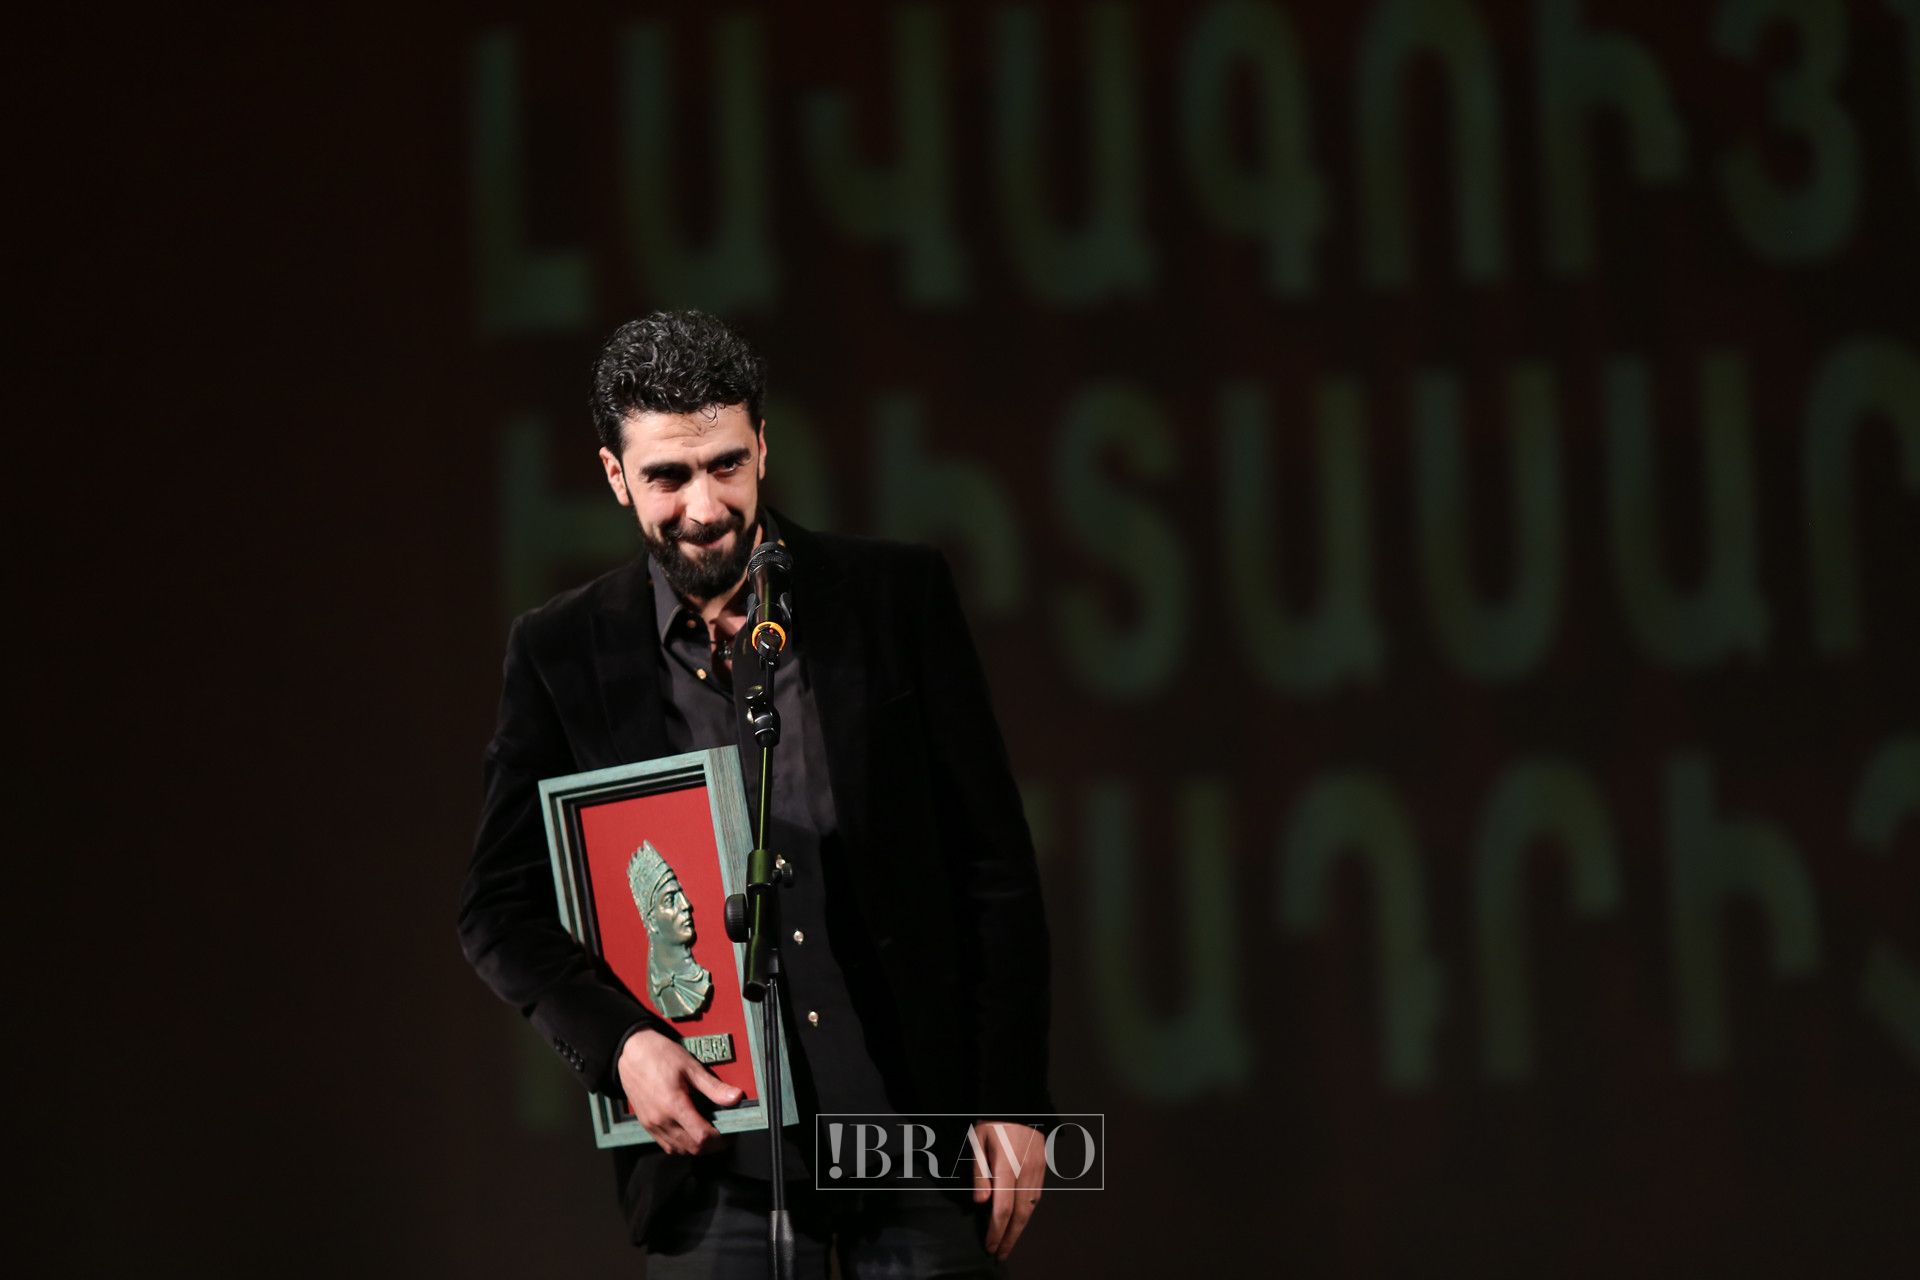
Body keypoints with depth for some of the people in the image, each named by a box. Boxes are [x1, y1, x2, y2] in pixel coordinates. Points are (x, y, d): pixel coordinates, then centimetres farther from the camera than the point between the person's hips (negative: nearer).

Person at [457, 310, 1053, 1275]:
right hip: (714, 1146, 0)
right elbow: (499, 908, 6)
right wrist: (616, 1041, -12)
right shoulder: (562, 653, 3)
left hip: (916, 1116, 0)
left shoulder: (897, 597, 2)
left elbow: (996, 867, 4)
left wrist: (1009, 1101, -1)